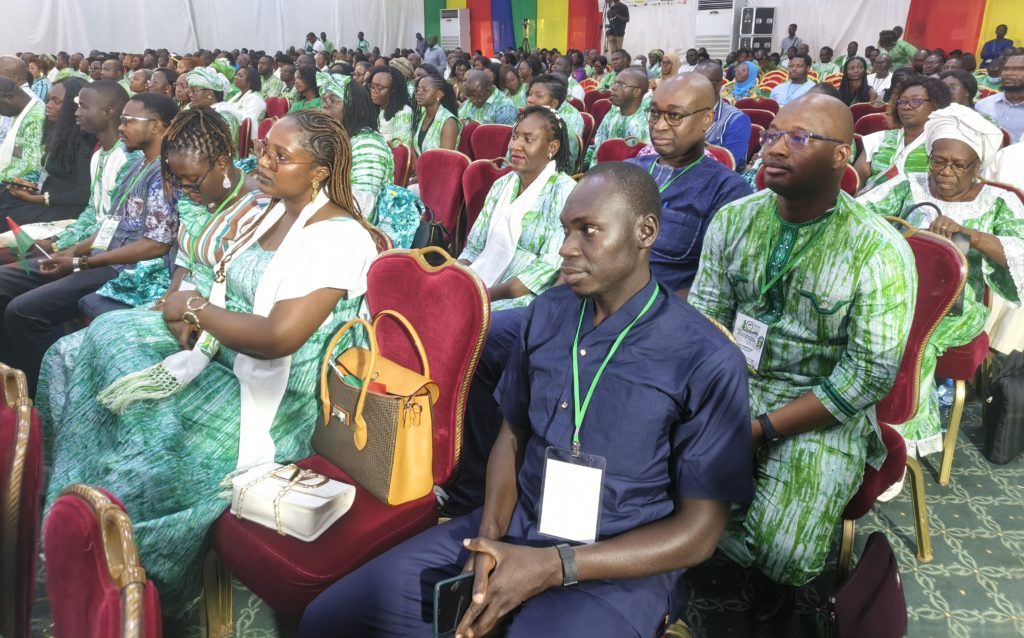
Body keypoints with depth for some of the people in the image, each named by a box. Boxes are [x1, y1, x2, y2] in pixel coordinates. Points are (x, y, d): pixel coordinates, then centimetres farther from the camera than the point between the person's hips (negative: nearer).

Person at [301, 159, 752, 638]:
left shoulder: (707, 361, -15)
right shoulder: (545, 315, 1)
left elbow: (698, 531, -11)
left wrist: (553, 567, -17)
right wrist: (489, 537, -7)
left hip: (617, 570, -4)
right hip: (513, 531, 5)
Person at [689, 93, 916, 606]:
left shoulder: (880, 251, -13)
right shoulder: (734, 219, 0)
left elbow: (869, 374, -14)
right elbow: (703, 317, -1)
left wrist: (762, 428, -18)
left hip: (821, 411, -4)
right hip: (730, 389, 4)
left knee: (784, 553, -23)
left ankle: (778, 578, 21)